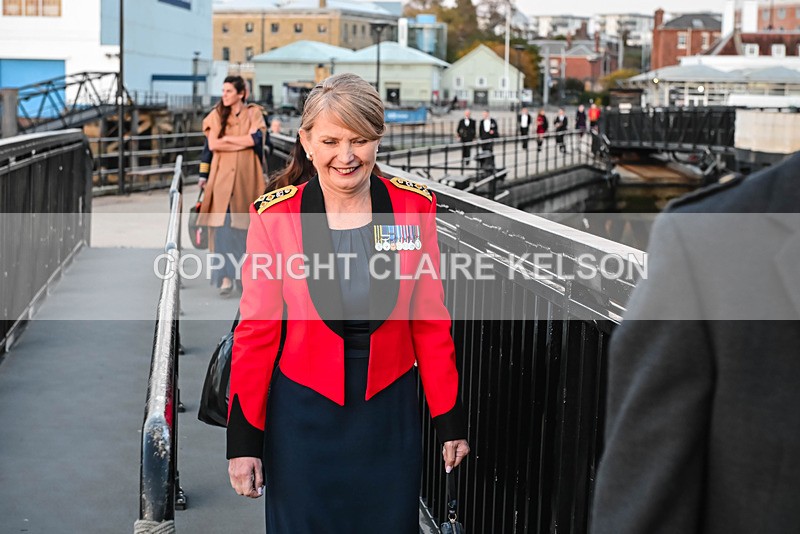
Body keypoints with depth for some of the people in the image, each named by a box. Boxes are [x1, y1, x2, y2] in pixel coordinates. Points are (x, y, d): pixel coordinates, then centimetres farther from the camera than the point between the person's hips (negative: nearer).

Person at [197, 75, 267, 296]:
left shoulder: (253, 113, 4)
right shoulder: (217, 115, 6)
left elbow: (255, 139, -12)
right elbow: (212, 145, -6)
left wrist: (227, 139, -6)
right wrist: (243, 142, -8)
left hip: (246, 175, 0)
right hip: (222, 175, 0)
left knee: (244, 224, 8)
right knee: (223, 226, -11)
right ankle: (226, 277, -12)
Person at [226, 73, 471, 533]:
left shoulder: (415, 207, -5)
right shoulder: (276, 215, -9)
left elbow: (431, 322, 1)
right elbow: (257, 331, -5)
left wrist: (451, 420, 2)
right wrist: (243, 440, -5)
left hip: (389, 411, 1)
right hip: (303, 416, -1)